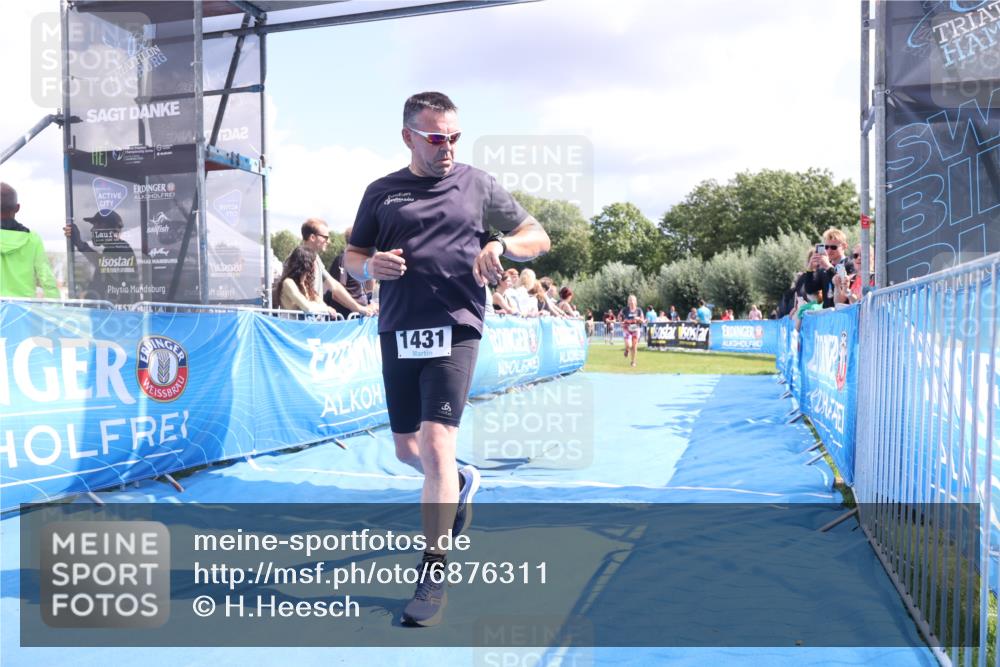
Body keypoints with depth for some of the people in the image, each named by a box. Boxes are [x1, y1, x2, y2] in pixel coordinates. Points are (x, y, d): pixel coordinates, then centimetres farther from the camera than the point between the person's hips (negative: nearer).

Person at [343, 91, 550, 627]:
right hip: (397, 334, 4)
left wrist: (500, 244, -13)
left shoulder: (479, 186, 7)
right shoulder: (381, 192, 12)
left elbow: (538, 238, 9)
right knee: (406, 451, 13)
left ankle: (434, 574, -1)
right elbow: (351, 257, 17)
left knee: (436, 446, -14)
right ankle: (460, 482, 47)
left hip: (454, 331, -4)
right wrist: (369, 266, -8)